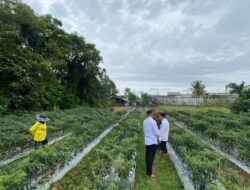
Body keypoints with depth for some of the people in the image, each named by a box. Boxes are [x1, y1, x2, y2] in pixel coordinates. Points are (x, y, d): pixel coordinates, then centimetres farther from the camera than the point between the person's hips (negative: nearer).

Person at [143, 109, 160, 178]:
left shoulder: (144, 121, 4)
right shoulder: (153, 121, -19)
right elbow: (157, 132, -16)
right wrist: (158, 135, 4)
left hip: (147, 141, 7)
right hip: (152, 142, -7)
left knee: (148, 156, 16)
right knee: (151, 157, 0)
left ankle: (148, 171, 28)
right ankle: (149, 173, 6)